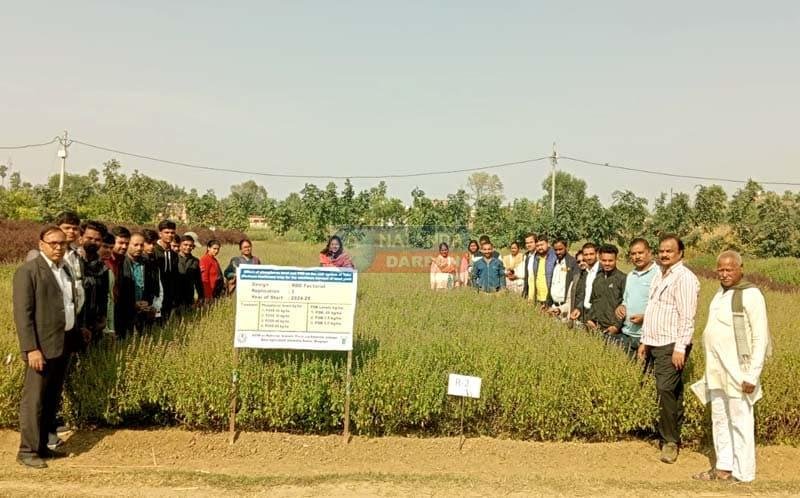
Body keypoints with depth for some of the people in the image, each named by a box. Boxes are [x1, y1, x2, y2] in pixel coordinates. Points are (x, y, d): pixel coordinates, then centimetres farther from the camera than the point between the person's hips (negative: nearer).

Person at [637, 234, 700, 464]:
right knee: (670, 392, 12)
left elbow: (687, 317, -16)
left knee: (666, 390, -12)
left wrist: (680, 348, -20)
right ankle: (672, 435, 18)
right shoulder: (658, 276, 18)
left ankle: (670, 441, -3)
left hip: (672, 345, -8)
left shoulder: (685, 278, -9)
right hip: (655, 344, 8)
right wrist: (644, 341, 21)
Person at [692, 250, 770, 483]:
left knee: (740, 422, 0)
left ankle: (743, 474, 11)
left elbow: (760, 338, -14)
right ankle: (723, 468, 25)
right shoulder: (720, 294, 13)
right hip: (717, 371, 8)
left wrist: (752, 375, -17)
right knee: (719, 420, 14)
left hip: (738, 371, -8)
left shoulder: (750, 295, -11)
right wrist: (712, 368, 16)